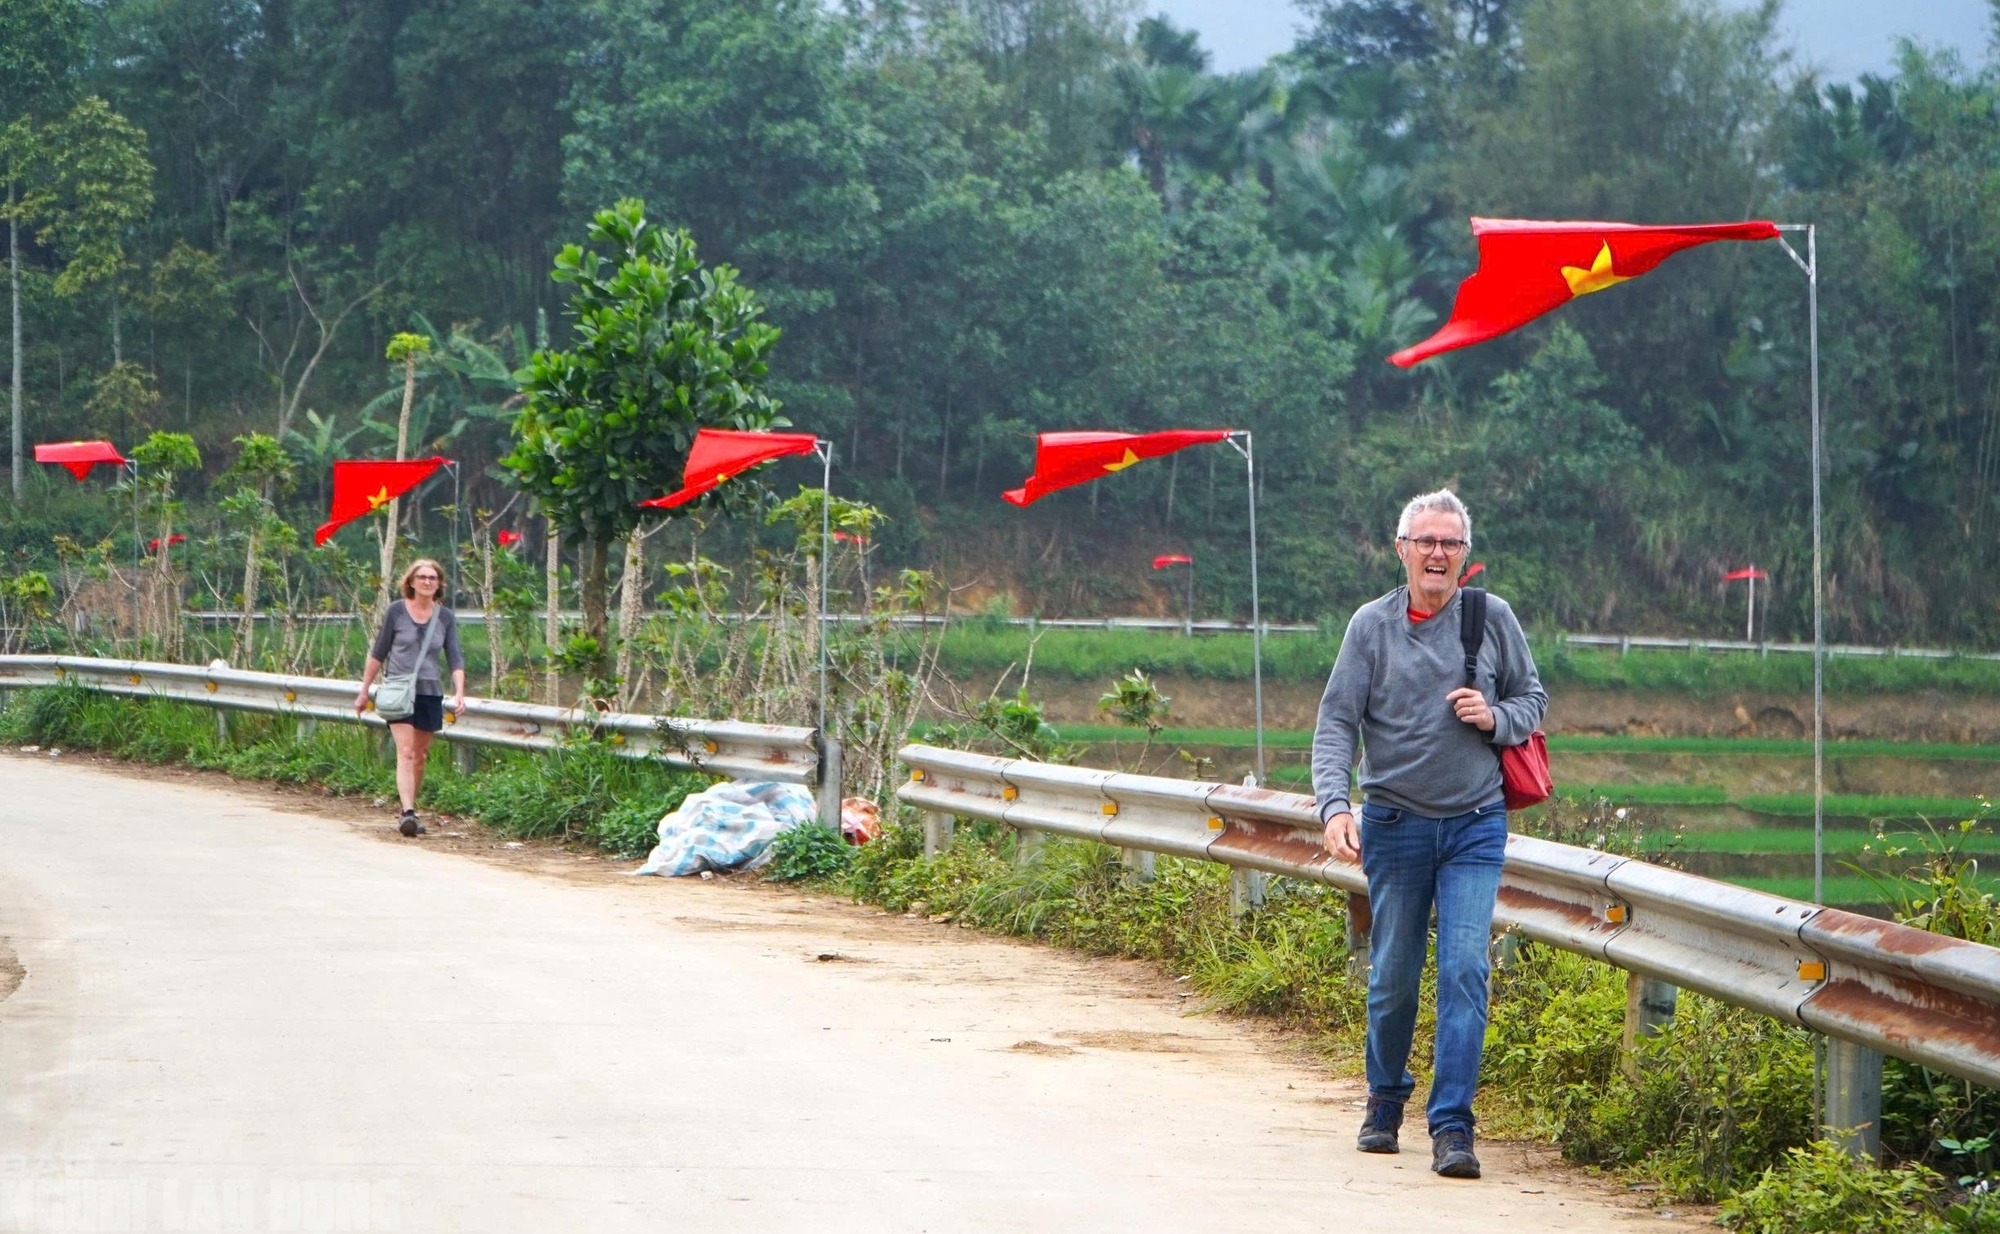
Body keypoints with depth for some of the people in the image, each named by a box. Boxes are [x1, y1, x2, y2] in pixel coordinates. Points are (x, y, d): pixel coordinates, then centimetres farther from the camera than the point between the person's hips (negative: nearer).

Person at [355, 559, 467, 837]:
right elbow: (378, 653, 6)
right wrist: (364, 691, 9)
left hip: (429, 693, 3)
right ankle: (407, 813, -26)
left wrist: (459, 692, -10)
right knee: (406, 753, -15)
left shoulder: (446, 618, 5)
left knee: (420, 757, 9)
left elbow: (455, 659, 5)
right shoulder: (396, 611, -1)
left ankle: (410, 812, 20)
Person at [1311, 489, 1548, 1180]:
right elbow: (1336, 724, -3)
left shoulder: (1493, 619, 3)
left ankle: (1452, 1127, -11)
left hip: (1476, 823, 0)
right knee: (1393, 976, 8)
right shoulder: (1371, 625, 0)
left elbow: (1533, 698, 13)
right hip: (1395, 824, 0)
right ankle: (1385, 1102, 30)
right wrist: (1334, 805, -18)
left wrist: (1496, 719, -10)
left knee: (1465, 971, -11)